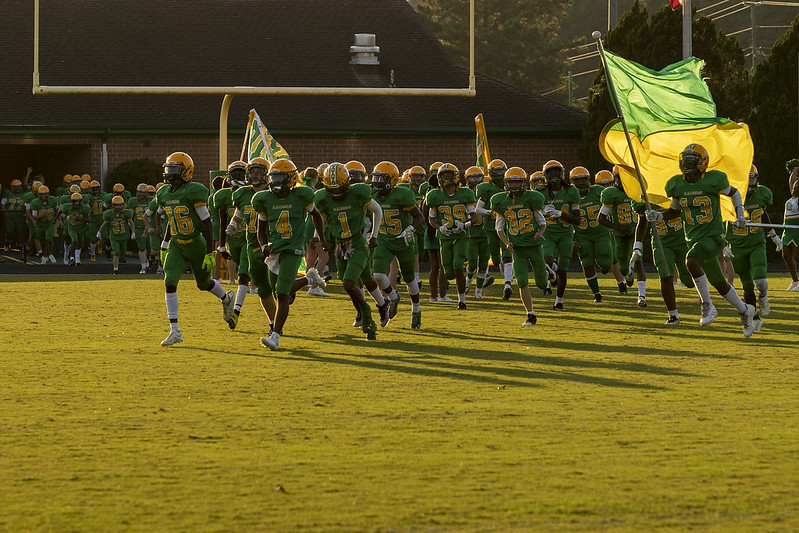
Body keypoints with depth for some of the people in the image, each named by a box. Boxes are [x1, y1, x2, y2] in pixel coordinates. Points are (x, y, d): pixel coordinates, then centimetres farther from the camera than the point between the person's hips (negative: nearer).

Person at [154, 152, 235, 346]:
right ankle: (175, 331, -12)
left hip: (196, 244, -5)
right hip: (176, 246, 5)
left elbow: (207, 223, -18)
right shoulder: (164, 194, 3)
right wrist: (164, 246, 20)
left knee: (204, 283, 14)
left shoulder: (194, 192, -19)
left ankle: (226, 298, 50)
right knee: (170, 282, -13)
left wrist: (210, 253, -20)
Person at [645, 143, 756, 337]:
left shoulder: (713, 180, -11)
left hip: (714, 236, -6)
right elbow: (674, 211, 17)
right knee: (719, 284, 13)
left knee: (691, 261, -32)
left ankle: (707, 305, -18)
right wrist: (657, 216, -1)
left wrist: (740, 216, -1)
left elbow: (734, 193, 7)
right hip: (694, 238, 6)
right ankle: (744, 311, 35)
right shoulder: (677, 185, 2)